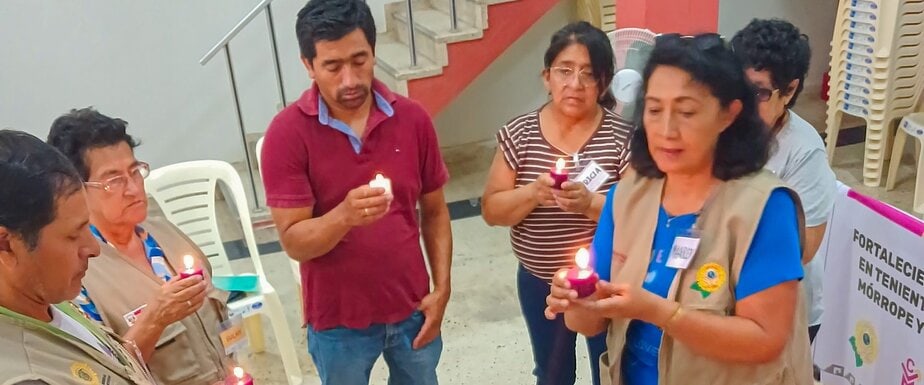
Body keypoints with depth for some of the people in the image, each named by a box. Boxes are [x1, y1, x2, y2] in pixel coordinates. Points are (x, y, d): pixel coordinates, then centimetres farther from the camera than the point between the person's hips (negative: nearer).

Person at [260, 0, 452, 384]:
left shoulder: (413, 119, -7)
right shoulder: (287, 133, -15)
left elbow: (434, 211, 3)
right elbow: (293, 241, -15)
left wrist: (441, 288, -2)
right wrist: (344, 216, -33)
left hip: (411, 308, 3)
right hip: (338, 319, -2)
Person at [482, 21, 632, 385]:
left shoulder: (623, 137, -14)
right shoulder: (519, 133, -7)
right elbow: (491, 211, -6)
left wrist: (591, 203, -31)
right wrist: (534, 192, -25)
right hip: (538, 284, 2)